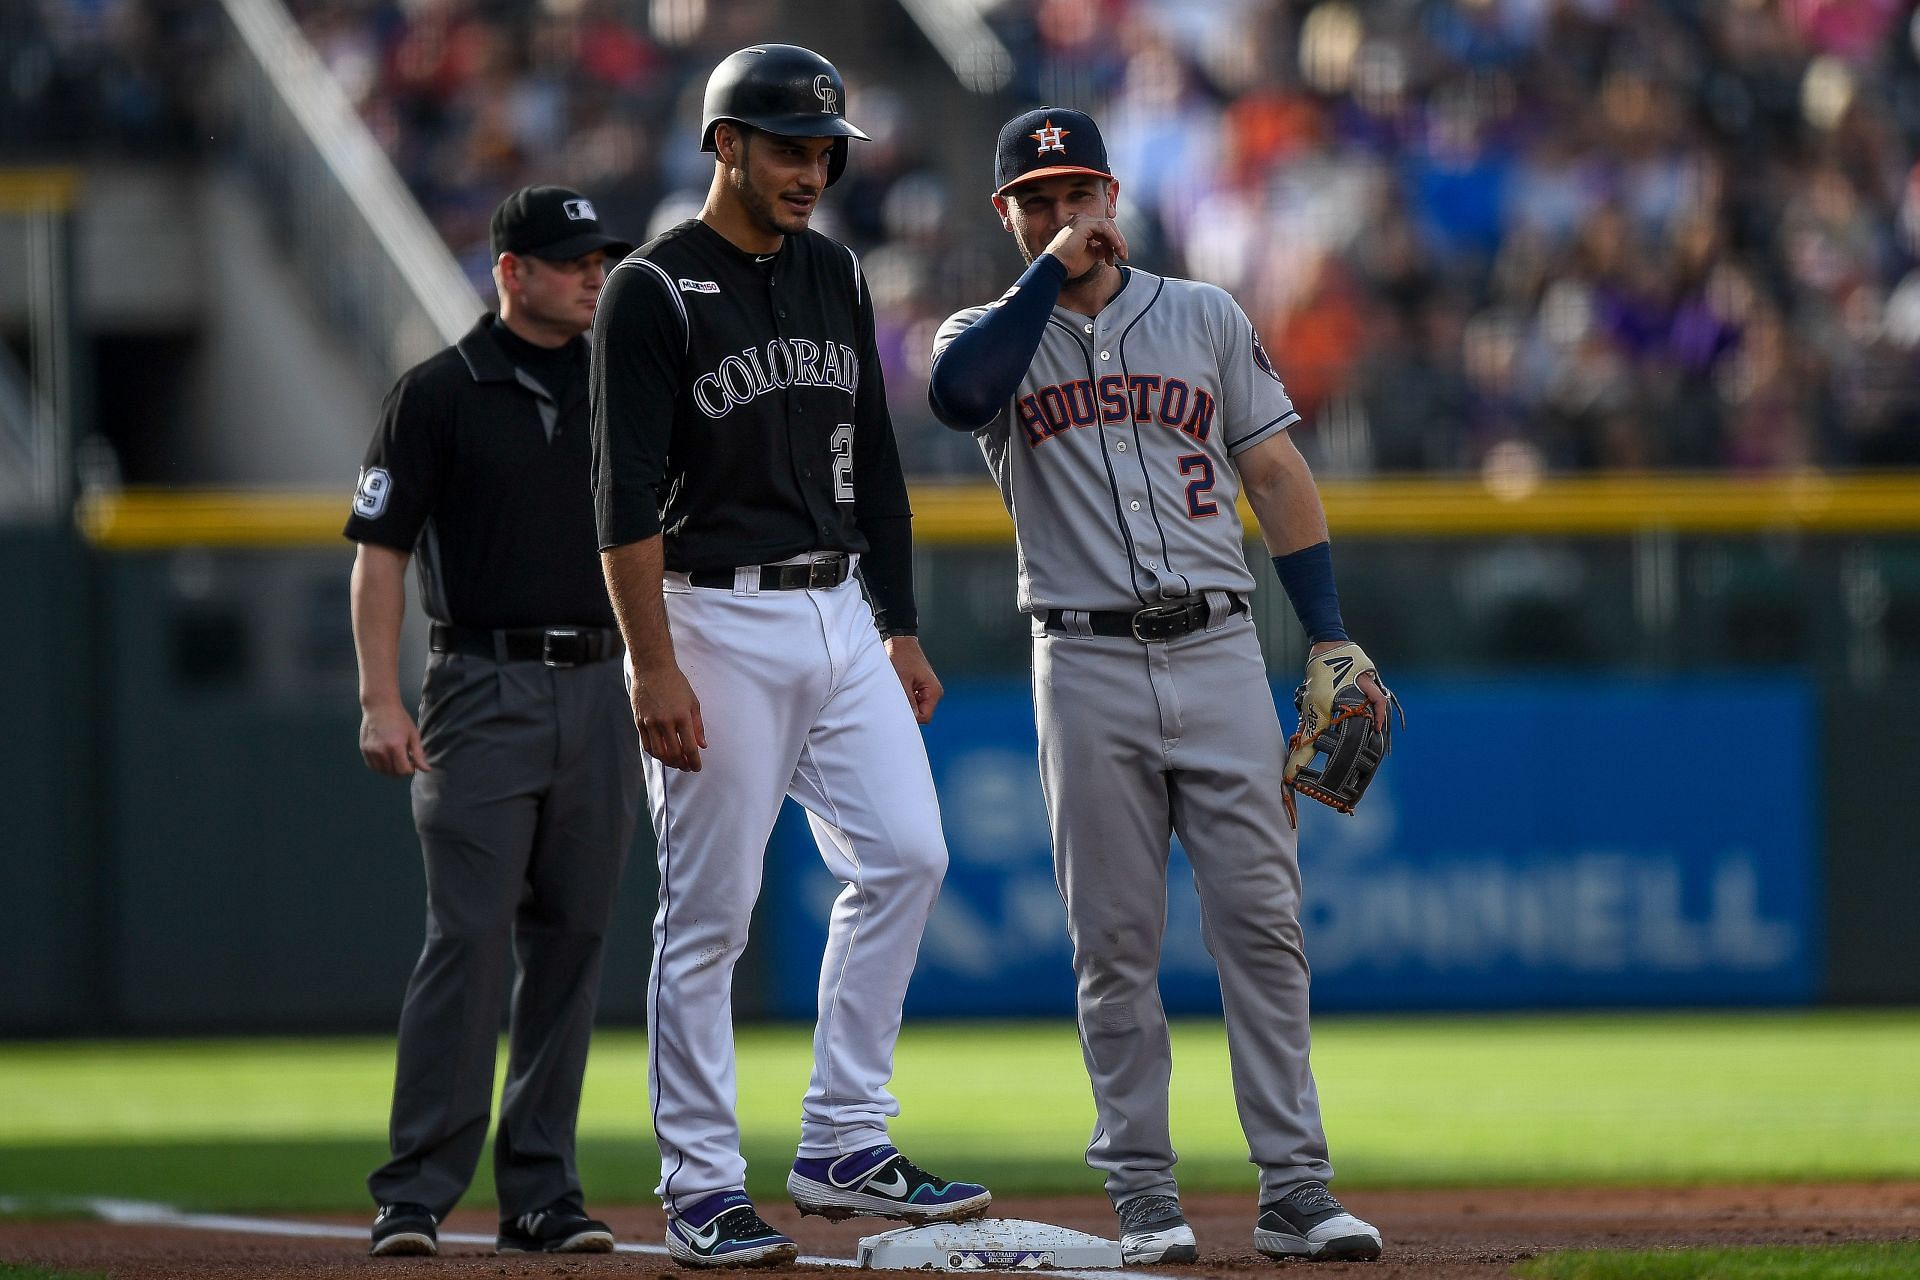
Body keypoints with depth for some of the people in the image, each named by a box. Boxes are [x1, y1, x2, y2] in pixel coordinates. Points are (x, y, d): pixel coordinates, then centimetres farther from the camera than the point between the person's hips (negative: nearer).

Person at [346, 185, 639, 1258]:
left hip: (600, 688, 5)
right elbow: (381, 552, -2)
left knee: (571, 943, 4)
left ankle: (542, 1190, 9)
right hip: (485, 688, -5)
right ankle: (417, 1194, -11)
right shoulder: (439, 395, -1)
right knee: (468, 938, -11)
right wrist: (381, 701, -11)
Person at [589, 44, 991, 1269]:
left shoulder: (835, 276, 13)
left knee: (906, 856, -2)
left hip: (837, 612, 7)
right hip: (716, 620, -7)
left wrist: (902, 633, 13)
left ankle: (845, 1146, 5)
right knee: (709, 912, -3)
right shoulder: (655, 291, -9)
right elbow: (626, 494, -14)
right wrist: (655, 668, -20)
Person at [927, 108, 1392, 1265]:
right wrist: (1052, 270, -14)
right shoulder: (993, 334, 7)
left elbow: (1277, 473, 11)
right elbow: (959, 393, -19)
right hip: (1087, 669, -1)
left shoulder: (1205, 319, 11)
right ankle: (1144, 1197, 6)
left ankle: (1295, 1189, -4)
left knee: (1263, 925, -4)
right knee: (1115, 943, 1)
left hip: (1219, 653, 1)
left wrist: (1333, 639, 3)